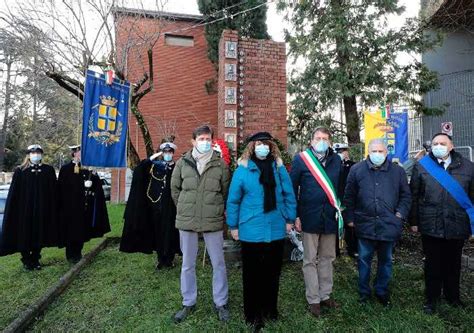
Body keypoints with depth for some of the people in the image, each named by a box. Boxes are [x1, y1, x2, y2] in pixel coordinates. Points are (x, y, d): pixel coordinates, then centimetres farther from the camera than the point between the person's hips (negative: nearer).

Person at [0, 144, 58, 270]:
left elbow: (53, 193, 2)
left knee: (39, 235, 9)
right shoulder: (20, 171, -1)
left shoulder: (49, 170, 1)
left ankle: (35, 259, 26)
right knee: (25, 235, 7)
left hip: (42, 210, 1)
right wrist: (12, 212, -5)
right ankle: (26, 260, 25)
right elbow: (13, 194, -1)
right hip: (25, 210, -1)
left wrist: (52, 211, 0)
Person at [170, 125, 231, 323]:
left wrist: (216, 209, 6)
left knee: (218, 264, 9)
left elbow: (226, 191, 6)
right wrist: (185, 208, 10)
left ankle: (220, 303, 29)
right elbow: (175, 189, 11)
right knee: (187, 264, 14)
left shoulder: (220, 164, -2)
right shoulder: (183, 162, 1)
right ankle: (188, 303, 33)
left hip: (213, 221, -1)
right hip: (187, 220, 2)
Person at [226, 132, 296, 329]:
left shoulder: (279, 168, 1)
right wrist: (233, 226, -3)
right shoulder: (243, 169, -7)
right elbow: (233, 200, -4)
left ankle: (270, 308, 38)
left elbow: (289, 195, 7)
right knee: (252, 274, 11)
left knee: (273, 272, 17)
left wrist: (290, 219, 6)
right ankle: (253, 313, 30)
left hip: (276, 231, 3)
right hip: (251, 231, -2)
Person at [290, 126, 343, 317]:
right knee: (310, 260, 8)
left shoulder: (336, 160, 5)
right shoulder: (301, 159, -6)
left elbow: (340, 187, 10)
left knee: (327, 258, 16)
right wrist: (296, 216, -9)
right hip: (310, 217, -3)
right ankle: (313, 299, 23)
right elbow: (292, 189, -6)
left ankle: (325, 295, 33)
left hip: (330, 217, 4)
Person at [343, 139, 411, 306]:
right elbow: (349, 197, 2)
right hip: (365, 224, -1)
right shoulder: (357, 170, 0)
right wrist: (350, 218, 0)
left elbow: (405, 196, 11)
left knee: (386, 260, 15)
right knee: (364, 259, 10)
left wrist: (400, 214, -2)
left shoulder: (398, 171, 4)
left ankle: (382, 292, 34)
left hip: (389, 225, 2)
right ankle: (364, 292, 28)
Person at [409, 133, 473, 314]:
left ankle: (452, 296, 37)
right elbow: (413, 196, 1)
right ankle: (431, 299, 25)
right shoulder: (421, 166, -1)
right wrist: (414, 221, 0)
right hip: (431, 226, -2)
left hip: (458, 226, 2)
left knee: (453, 264, 17)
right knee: (433, 264, 9)